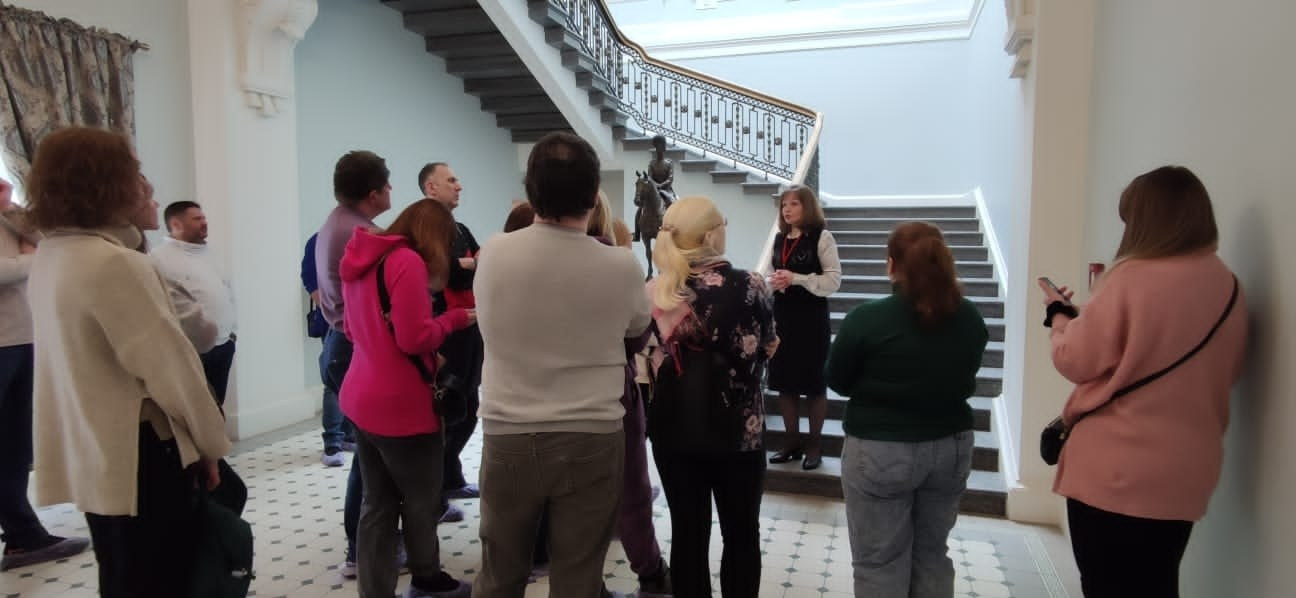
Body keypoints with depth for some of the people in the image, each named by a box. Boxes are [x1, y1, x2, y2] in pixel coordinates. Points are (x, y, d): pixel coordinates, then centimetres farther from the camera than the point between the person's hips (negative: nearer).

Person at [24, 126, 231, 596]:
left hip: (92, 453, 9)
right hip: (137, 456, -9)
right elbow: (168, 363, -20)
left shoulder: (50, 257, 7)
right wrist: (210, 442, -9)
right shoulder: (115, 263, -23)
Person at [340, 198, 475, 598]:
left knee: (377, 505, 13)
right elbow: (415, 339, -22)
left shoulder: (362, 260, 11)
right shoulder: (407, 261, -17)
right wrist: (455, 318, -6)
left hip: (361, 400, 8)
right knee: (421, 502, 13)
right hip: (400, 406, -8)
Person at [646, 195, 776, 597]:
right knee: (741, 533, 15)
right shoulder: (749, 286, -11)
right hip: (736, 427, -2)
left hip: (674, 426, 3)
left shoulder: (655, 292, -3)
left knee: (688, 533, 13)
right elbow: (766, 350, 0)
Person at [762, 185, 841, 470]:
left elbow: (833, 280, -11)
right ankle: (791, 441, 23)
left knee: (814, 383, 4)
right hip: (782, 315, 6)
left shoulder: (822, 237, -6)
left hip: (811, 316, -5)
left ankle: (814, 444, 17)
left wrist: (796, 278, -20)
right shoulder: (779, 239, 12)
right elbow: (768, 272, 16)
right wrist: (770, 281, -8)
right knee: (784, 381, 9)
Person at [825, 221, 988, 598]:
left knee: (879, 561, 8)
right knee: (932, 554, 21)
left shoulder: (867, 319, -18)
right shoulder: (971, 319, -3)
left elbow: (836, 380, -5)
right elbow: (964, 379, 11)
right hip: (952, 446, 5)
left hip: (880, 451, -5)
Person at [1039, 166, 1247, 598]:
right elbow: (1227, 371, 17)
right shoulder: (1228, 286, 4)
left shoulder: (1132, 278, -16)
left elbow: (1076, 361, -11)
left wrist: (1060, 314, 7)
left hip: (1114, 472, -6)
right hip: (1186, 472, 6)